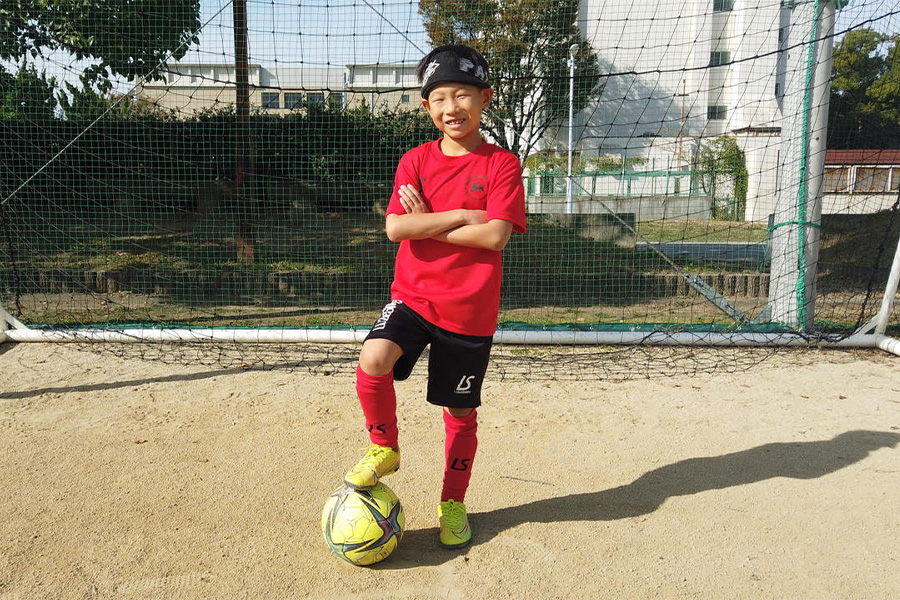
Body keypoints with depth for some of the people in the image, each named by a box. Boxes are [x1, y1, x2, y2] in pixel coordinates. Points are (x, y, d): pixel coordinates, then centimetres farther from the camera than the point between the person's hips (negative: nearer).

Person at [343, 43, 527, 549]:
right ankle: (384, 448, 4)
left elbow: (495, 236, -18)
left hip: (471, 311, -1)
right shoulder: (416, 160, 4)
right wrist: (462, 215, -14)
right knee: (374, 360, -25)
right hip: (413, 296, 2)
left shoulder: (502, 165, -4)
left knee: (461, 411, 9)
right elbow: (395, 227, -9)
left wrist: (426, 223, -11)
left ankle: (454, 502, 32)